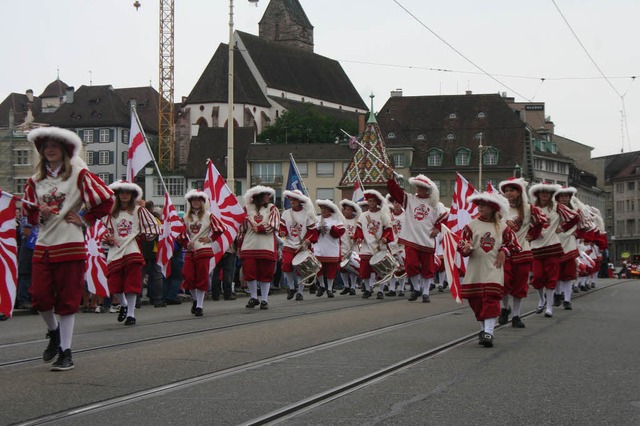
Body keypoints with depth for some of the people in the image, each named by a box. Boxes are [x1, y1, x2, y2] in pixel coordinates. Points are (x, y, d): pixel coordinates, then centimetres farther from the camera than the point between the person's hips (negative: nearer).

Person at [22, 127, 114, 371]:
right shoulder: (36, 180, 11)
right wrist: (39, 214, -4)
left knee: (67, 300, 0)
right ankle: (54, 332, 27)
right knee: (39, 296, -2)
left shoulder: (78, 174, -3)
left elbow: (106, 199, -5)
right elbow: (28, 212, 17)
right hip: (43, 245, 4)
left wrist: (85, 220, -4)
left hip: (70, 246, -4)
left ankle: (66, 352, 9)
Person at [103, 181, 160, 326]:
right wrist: (108, 238, -3)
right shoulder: (111, 213, 10)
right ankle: (124, 304, 28)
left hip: (132, 250, -2)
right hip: (115, 250, 2)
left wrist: (141, 236, 0)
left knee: (132, 284, -3)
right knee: (114, 283, -1)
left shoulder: (139, 210, 3)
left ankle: (131, 314, 7)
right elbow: (105, 229, 17)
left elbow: (154, 227, 5)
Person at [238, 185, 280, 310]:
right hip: (249, 247, 1)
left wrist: (258, 229, -9)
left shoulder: (272, 208, 4)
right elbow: (241, 227, 11)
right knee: (250, 273, -1)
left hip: (267, 247, -1)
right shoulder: (247, 208, 6)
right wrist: (239, 246, 11)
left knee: (265, 274, 2)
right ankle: (253, 298, 16)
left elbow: (273, 226, -8)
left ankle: (264, 300, 13)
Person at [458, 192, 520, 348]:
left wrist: (504, 252, -1)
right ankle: (484, 329, 23)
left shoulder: (502, 227, 4)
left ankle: (488, 332, -14)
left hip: (493, 270, -1)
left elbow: (514, 245, 14)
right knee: (476, 301, 6)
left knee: (491, 299, -12)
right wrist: (466, 249, -23)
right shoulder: (471, 225, 2)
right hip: (475, 270, 2)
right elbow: (462, 243, -2)